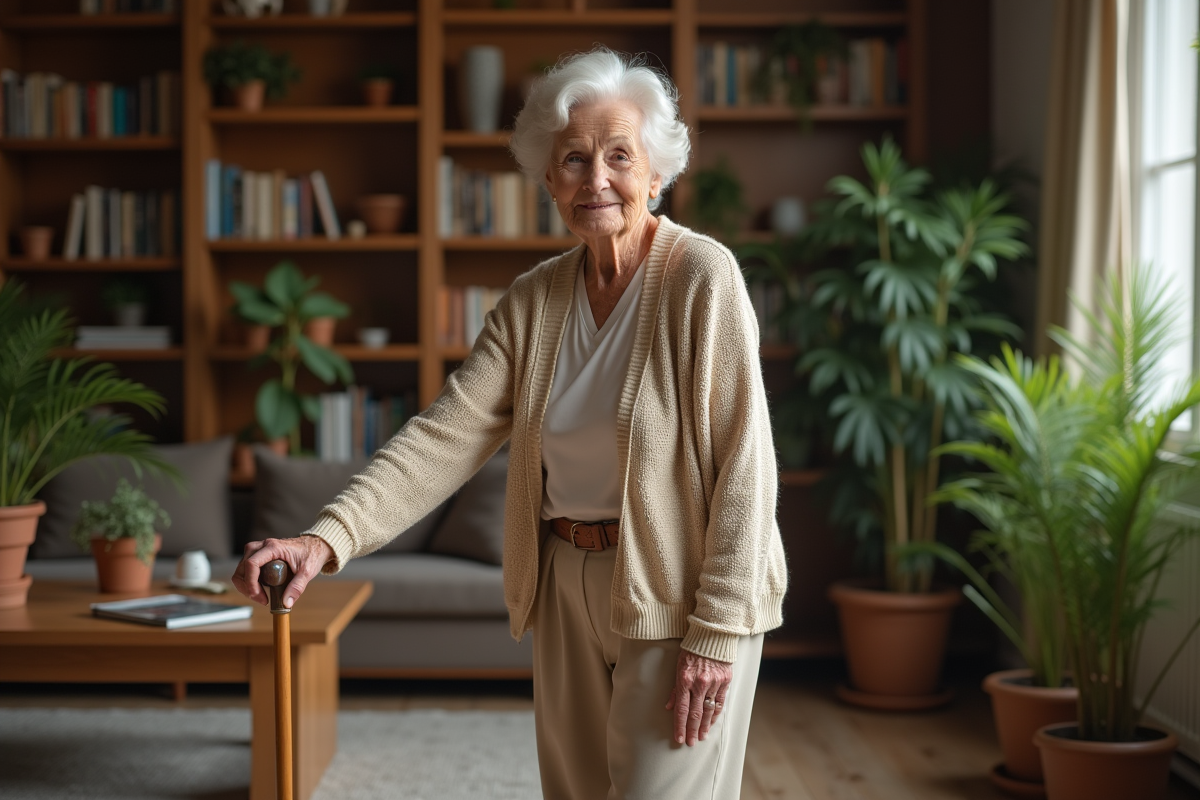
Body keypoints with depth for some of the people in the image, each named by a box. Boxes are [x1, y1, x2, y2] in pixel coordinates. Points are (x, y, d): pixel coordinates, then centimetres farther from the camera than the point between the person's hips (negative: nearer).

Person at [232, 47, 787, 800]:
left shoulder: (702, 275, -13)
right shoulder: (533, 299, 3)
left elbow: (743, 462, -15)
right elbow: (448, 434, -6)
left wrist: (717, 631, -18)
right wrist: (328, 538, -20)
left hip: (678, 597, -5)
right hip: (569, 590, 6)